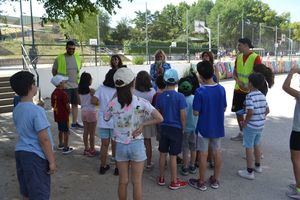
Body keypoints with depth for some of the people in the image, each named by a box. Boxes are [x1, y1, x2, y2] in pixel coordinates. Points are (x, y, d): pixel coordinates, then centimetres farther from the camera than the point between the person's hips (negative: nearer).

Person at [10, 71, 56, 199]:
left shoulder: (16, 110, 5)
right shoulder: (37, 111, -20)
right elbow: (44, 139, -19)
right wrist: (52, 161, -13)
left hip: (19, 152, 8)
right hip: (35, 156, -8)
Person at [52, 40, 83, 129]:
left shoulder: (77, 57, 6)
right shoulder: (60, 58, -8)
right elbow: (54, 70, 2)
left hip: (76, 85, 5)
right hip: (65, 86, -5)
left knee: (75, 104, 12)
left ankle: (74, 122, 24)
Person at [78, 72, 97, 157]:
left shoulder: (80, 90, 2)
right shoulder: (91, 90, -17)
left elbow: (80, 101, 9)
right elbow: (95, 102, -13)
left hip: (83, 111, 6)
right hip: (91, 112, -6)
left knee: (86, 132, 15)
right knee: (92, 133, 5)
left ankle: (86, 149, 24)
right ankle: (92, 150, 13)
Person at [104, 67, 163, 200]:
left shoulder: (112, 104, -9)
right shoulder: (141, 102, -14)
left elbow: (106, 118, 10)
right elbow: (159, 119, -18)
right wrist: (143, 124, -8)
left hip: (120, 146, 2)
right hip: (137, 145, -2)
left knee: (123, 181, 16)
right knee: (137, 182, 11)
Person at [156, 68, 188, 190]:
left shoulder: (160, 96, -4)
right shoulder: (180, 96, -15)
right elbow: (183, 115, -14)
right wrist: (183, 128, 1)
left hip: (163, 128, 4)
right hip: (176, 128, -3)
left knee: (162, 154, 14)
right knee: (173, 156, 4)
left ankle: (161, 178, 28)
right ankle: (174, 182, 18)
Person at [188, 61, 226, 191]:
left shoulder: (200, 91, -20)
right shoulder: (221, 89, -5)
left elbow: (196, 113, -17)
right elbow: (224, 108, 5)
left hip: (204, 128, -4)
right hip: (218, 127, 5)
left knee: (203, 154, 7)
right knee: (217, 152, 16)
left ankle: (201, 182, 20)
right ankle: (215, 180, 29)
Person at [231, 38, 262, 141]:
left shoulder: (255, 58, -13)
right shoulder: (239, 57, 6)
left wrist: (249, 86, -20)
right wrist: (238, 82, -9)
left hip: (250, 91, -6)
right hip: (238, 89, 7)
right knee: (238, 111, 13)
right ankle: (241, 133, 29)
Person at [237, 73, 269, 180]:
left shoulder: (250, 96, -20)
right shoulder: (262, 95, 4)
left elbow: (250, 112, -27)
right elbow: (267, 110, 7)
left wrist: (245, 122, -14)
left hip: (251, 126, -8)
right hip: (260, 125, 8)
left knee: (249, 147, 3)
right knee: (257, 145, 23)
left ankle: (249, 171, 10)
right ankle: (257, 166, 39)